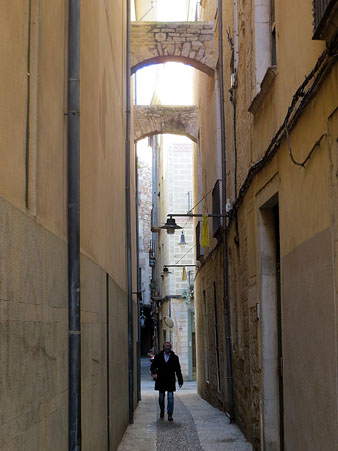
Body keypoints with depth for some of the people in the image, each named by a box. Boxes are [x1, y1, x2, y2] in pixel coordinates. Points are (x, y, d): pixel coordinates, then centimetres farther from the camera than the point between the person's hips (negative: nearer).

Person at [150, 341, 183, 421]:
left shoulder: (174, 357, 4)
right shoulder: (158, 356, 4)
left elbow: (178, 370, 6)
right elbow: (153, 366, 6)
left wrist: (180, 380, 2)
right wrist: (154, 373, -15)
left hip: (170, 381, -1)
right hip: (161, 380, 1)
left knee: (170, 397, -7)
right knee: (161, 397, 11)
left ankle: (170, 414, -4)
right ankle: (162, 411, 31)